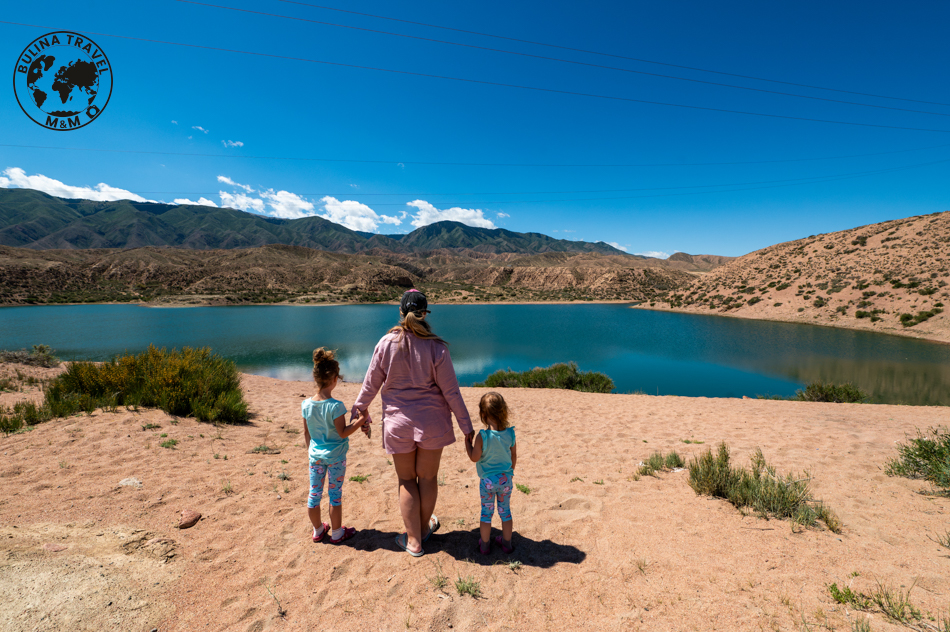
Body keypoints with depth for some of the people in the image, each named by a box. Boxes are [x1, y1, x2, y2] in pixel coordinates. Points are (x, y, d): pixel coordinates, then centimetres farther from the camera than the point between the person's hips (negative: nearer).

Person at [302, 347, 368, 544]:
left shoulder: (306, 405, -6)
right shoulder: (335, 406, -23)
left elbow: (307, 433, 4)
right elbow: (342, 432, -18)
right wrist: (360, 420, -13)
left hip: (315, 456, 5)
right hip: (335, 456, -5)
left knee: (314, 494, 16)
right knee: (335, 495, 10)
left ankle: (318, 530, 34)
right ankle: (337, 533, 24)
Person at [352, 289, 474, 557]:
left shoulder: (386, 343, -8)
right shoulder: (435, 347, -12)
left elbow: (371, 383, 1)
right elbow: (450, 390, -9)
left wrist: (359, 409, 18)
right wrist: (466, 425, 0)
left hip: (398, 422, 1)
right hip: (432, 421, 0)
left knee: (406, 480, 16)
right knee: (428, 477, 18)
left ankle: (413, 540, 28)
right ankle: (425, 527, 39)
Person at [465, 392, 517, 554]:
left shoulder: (482, 436, -23)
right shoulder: (510, 433, -11)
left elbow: (474, 457, -13)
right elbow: (514, 456, 1)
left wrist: (467, 442, 0)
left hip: (488, 480, -3)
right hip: (506, 479, 3)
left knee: (486, 512, 14)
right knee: (505, 511, 18)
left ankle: (484, 545, 28)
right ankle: (506, 543, 33)